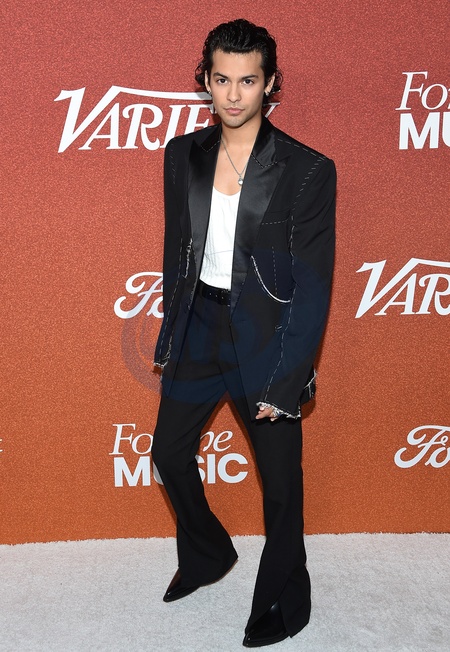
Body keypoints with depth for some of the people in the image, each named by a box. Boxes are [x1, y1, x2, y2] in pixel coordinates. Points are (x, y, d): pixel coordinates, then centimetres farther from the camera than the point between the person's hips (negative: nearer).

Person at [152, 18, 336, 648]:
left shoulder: (307, 170, -14)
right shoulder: (184, 154, 0)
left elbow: (313, 288, -13)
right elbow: (177, 249, 9)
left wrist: (283, 383, -14)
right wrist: (173, 330, 11)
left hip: (267, 337, -4)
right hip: (198, 329, 5)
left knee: (280, 481, 10)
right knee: (169, 451, 18)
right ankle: (206, 555, 47)